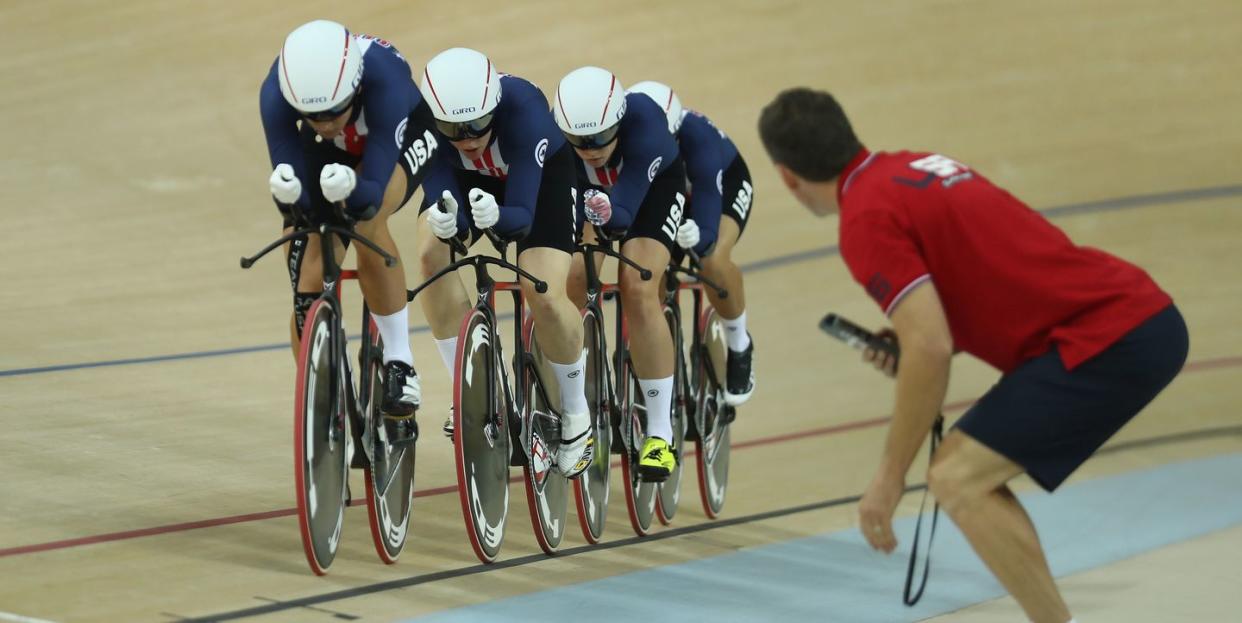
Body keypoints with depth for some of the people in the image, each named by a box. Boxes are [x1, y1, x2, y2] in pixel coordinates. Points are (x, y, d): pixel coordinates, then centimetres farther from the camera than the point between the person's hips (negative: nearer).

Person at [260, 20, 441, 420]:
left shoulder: (382, 76, -42)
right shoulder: (277, 93, -35)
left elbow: (374, 190, -40)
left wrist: (352, 190, -61)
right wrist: (287, 191, -51)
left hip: (399, 135, -3)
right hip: (326, 153, 3)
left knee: (366, 220, -34)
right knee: (309, 284, -7)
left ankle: (399, 360, -18)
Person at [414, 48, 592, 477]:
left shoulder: (523, 109, -41)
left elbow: (522, 215, -41)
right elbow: (441, 195, -33)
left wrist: (495, 216, -63)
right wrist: (444, 221, -57)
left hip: (542, 174, -3)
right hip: (468, 178, 3)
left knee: (544, 296, -21)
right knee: (431, 254, -25)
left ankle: (577, 420, 3)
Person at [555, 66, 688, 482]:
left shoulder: (644, 122, -41)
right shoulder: (555, 130, -35)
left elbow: (625, 213, -41)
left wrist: (607, 212, -62)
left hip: (652, 185, -3)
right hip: (582, 187, 3)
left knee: (638, 288, -24)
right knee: (567, 284, -19)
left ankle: (661, 433, -17)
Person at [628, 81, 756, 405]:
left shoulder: (696, 140, -43)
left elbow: (708, 235, -46)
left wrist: (696, 236, -69)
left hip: (723, 183, -3)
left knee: (713, 260, -32)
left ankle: (739, 346, -4)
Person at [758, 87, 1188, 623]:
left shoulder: (867, 218, -10)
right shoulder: (918, 167, 17)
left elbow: (931, 350, -18)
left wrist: (890, 476, -10)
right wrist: (906, 351, 16)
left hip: (1108, 339, -9)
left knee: (958, 480, -11)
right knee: (974, 471, 16)